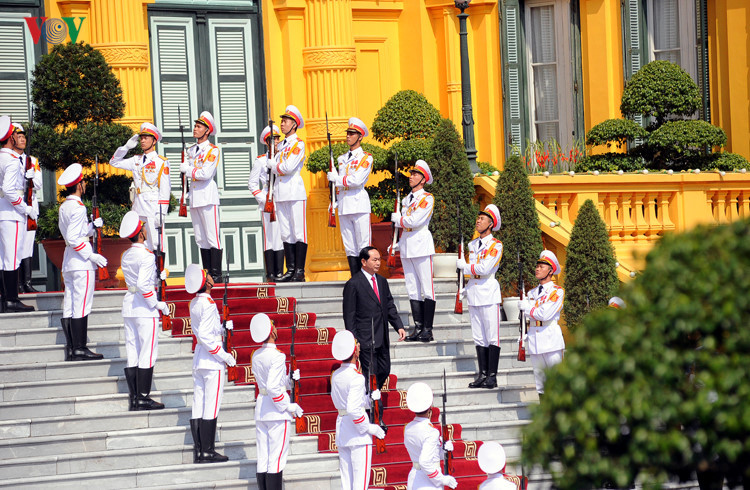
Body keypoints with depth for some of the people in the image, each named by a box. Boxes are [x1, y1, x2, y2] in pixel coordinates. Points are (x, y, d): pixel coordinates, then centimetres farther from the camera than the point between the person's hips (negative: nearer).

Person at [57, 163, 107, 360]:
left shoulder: (64, 207, 14)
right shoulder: (78, 207, -14)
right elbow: (73, 238, -20)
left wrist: (93, 226, 16)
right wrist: (92, 256, -16)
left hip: (68, 263, 9)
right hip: (81, 263, -9)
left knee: (69, 307, 7)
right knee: (81, 307, -8)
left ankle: (71, 349, 8)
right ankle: (80, 349, -8)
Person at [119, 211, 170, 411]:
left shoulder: (126, 256, 9)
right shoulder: (146, 256, -15)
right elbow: (143, 284, -24)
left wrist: (159, 276, 22)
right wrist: (158, 304, -14)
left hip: (129, 305, 8)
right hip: (145, 308, -8)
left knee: (132, 354, 8)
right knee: (148, 354, -3)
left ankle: (134, 398, 9)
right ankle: (143, 398, -4)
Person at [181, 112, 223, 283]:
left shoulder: (213, 150, -5)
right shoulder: (191, 150, 17)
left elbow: (206, 174, -15)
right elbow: (185, 169, 10)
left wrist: (188, 169, -5)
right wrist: (196, 170, -7)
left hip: (208, 196, -7)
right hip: (194, 196, 7)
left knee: (212, 237, -8)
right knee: (200, 238, 7)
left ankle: (216, 274, -7)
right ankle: (207, 273, 11)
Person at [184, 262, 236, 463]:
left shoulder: (194, 303, 9)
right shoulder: (208, 305, -17)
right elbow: (204, 336, -22)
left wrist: (224, 326, 12)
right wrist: (224, 356, -16)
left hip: (198, 357, 8)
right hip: (212, 361, -8)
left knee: (198, 407, 8)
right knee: (211, 407, -4)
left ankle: (198, 450, 11)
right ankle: (208, 451, -3)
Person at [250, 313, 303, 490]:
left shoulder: (256, 355, 8)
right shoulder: (277, 356, -16)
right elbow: (273, 387, -23)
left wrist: (290, 379, 8)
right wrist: (289, 407, -14)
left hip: (260, 408, 7)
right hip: (276, 410, -7)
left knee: (262, 459, 9)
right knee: (277, 459, -3)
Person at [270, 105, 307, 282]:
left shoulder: (299, 144, -4)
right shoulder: (281, 145, 19)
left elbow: (288, 167, -14)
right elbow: (276, 170, 18)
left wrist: (272, 165, 0)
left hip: (295, 192, -8)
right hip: (280, 193, 8)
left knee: (298, 232, -6)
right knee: (286, 233, 6)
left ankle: (300, 271, -7)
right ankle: (290, 270, 8)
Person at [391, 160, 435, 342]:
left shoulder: (427, 199, -5)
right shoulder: (406, 200, 18)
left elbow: (414, 221, -15)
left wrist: (396, 218, 0)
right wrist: (397, 244, 10)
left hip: (421, 244, -7)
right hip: (406, 246, 8)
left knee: (426, 288, -6)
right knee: (413, 289, 6)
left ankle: (427, 330, -7)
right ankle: (418, 328, 8)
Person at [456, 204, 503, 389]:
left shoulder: (496, 245, -6)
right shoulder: (472, 245, 16)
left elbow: (484, 268, -16)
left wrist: (464, 266, -5)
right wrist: (466, 288, 13)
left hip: (488, 292, -7)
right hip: (474, 293, 7)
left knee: (492, 336, -6)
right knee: (479, 337, 7)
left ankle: (492, 376, -6)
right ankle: (482, 374, 10)